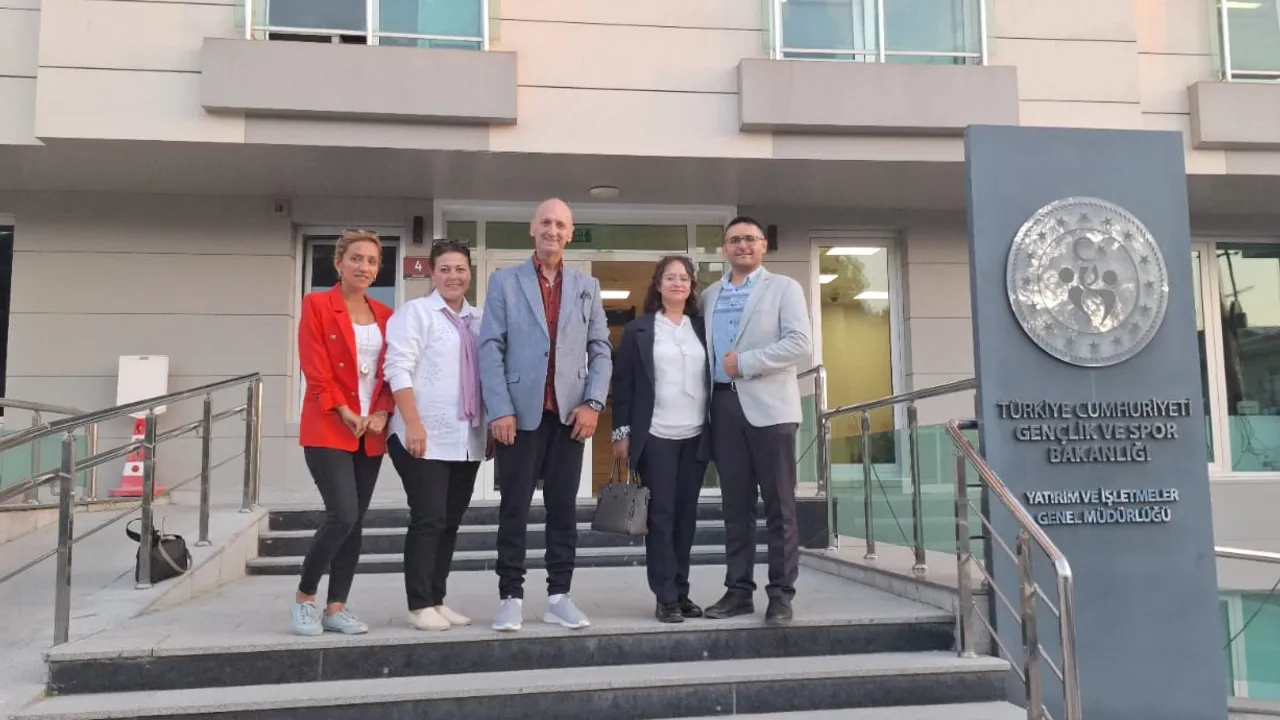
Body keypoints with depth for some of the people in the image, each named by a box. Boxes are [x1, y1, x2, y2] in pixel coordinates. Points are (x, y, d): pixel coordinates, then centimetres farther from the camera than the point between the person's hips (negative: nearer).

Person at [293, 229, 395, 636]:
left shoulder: (384, 315, 12)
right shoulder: (316, 305, -2)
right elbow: (315, 371, -9)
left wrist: (382, 413, -5)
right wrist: (346, 414, -13)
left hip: (371, 432, 5)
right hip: (328, 429, -5)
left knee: (355, 522, 6)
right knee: (343, 516, -14)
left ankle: (336, 608, 15)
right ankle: (304, 597, 7)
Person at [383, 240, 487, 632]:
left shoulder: (479, 320, 13)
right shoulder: (415, 312, -1)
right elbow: (398, 369, -9)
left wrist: (493, 425, 12)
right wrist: (413, 423, -17)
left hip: (467, 440, 6)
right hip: (425, 437, -5)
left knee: (451, 523, 9)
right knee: (428, 520, -6)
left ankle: (437, 600, 18)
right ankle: (419, 604, 4)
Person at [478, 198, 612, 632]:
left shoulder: (587, 286, 13)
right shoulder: (504, 282, 6)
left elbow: (600, 349, 9)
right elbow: (490, 348, -2)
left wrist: (592, 403, -5)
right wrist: (500, 409, -11)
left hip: (568, 414, 2)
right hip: (520, 413, -2)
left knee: (564, 508, 6)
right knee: (514, 508, 2)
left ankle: (559, 597, 13)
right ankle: (511, 597, 9)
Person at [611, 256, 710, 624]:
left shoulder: (702, 328, 11)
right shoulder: (638, 329, 3)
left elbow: (712, 378, 11)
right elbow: (623, 382, 1)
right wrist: (621, 432, -5)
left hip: (696, 436, 3)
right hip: (655, 436, -3)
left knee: (686, 515, 7)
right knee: (661, 514, -1)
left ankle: (681, 592, 15)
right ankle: (666, 597, 3)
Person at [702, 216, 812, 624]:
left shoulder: (784, 288, 5)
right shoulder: (709, 297, 17)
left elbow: (800, 343, -7)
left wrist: (745, 363, -12)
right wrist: (712, 384, 2)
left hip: (768, 406, -4)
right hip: (724, 405, 4)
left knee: (778, 504, -2)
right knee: (735, 505, 7)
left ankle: (781, 594, 4)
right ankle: (738, 590, 13)